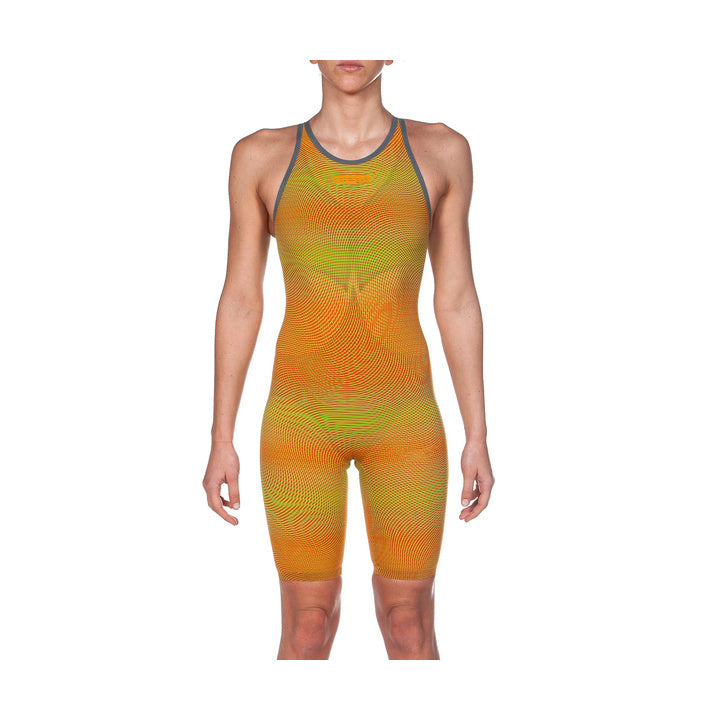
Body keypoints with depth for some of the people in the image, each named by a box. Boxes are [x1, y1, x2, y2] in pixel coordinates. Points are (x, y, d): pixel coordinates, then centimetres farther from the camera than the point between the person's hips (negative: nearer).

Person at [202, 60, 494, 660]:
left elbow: (457, 300, 4)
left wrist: (478, 437, 2)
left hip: (404, 419, 1)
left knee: (410, 625, 6)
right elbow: (240, 301, 3)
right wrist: (221, 441, 1)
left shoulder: (441, 151, 3)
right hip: (302, 421, 0)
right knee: (307, 629, 5)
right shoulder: (261, 156, 2)